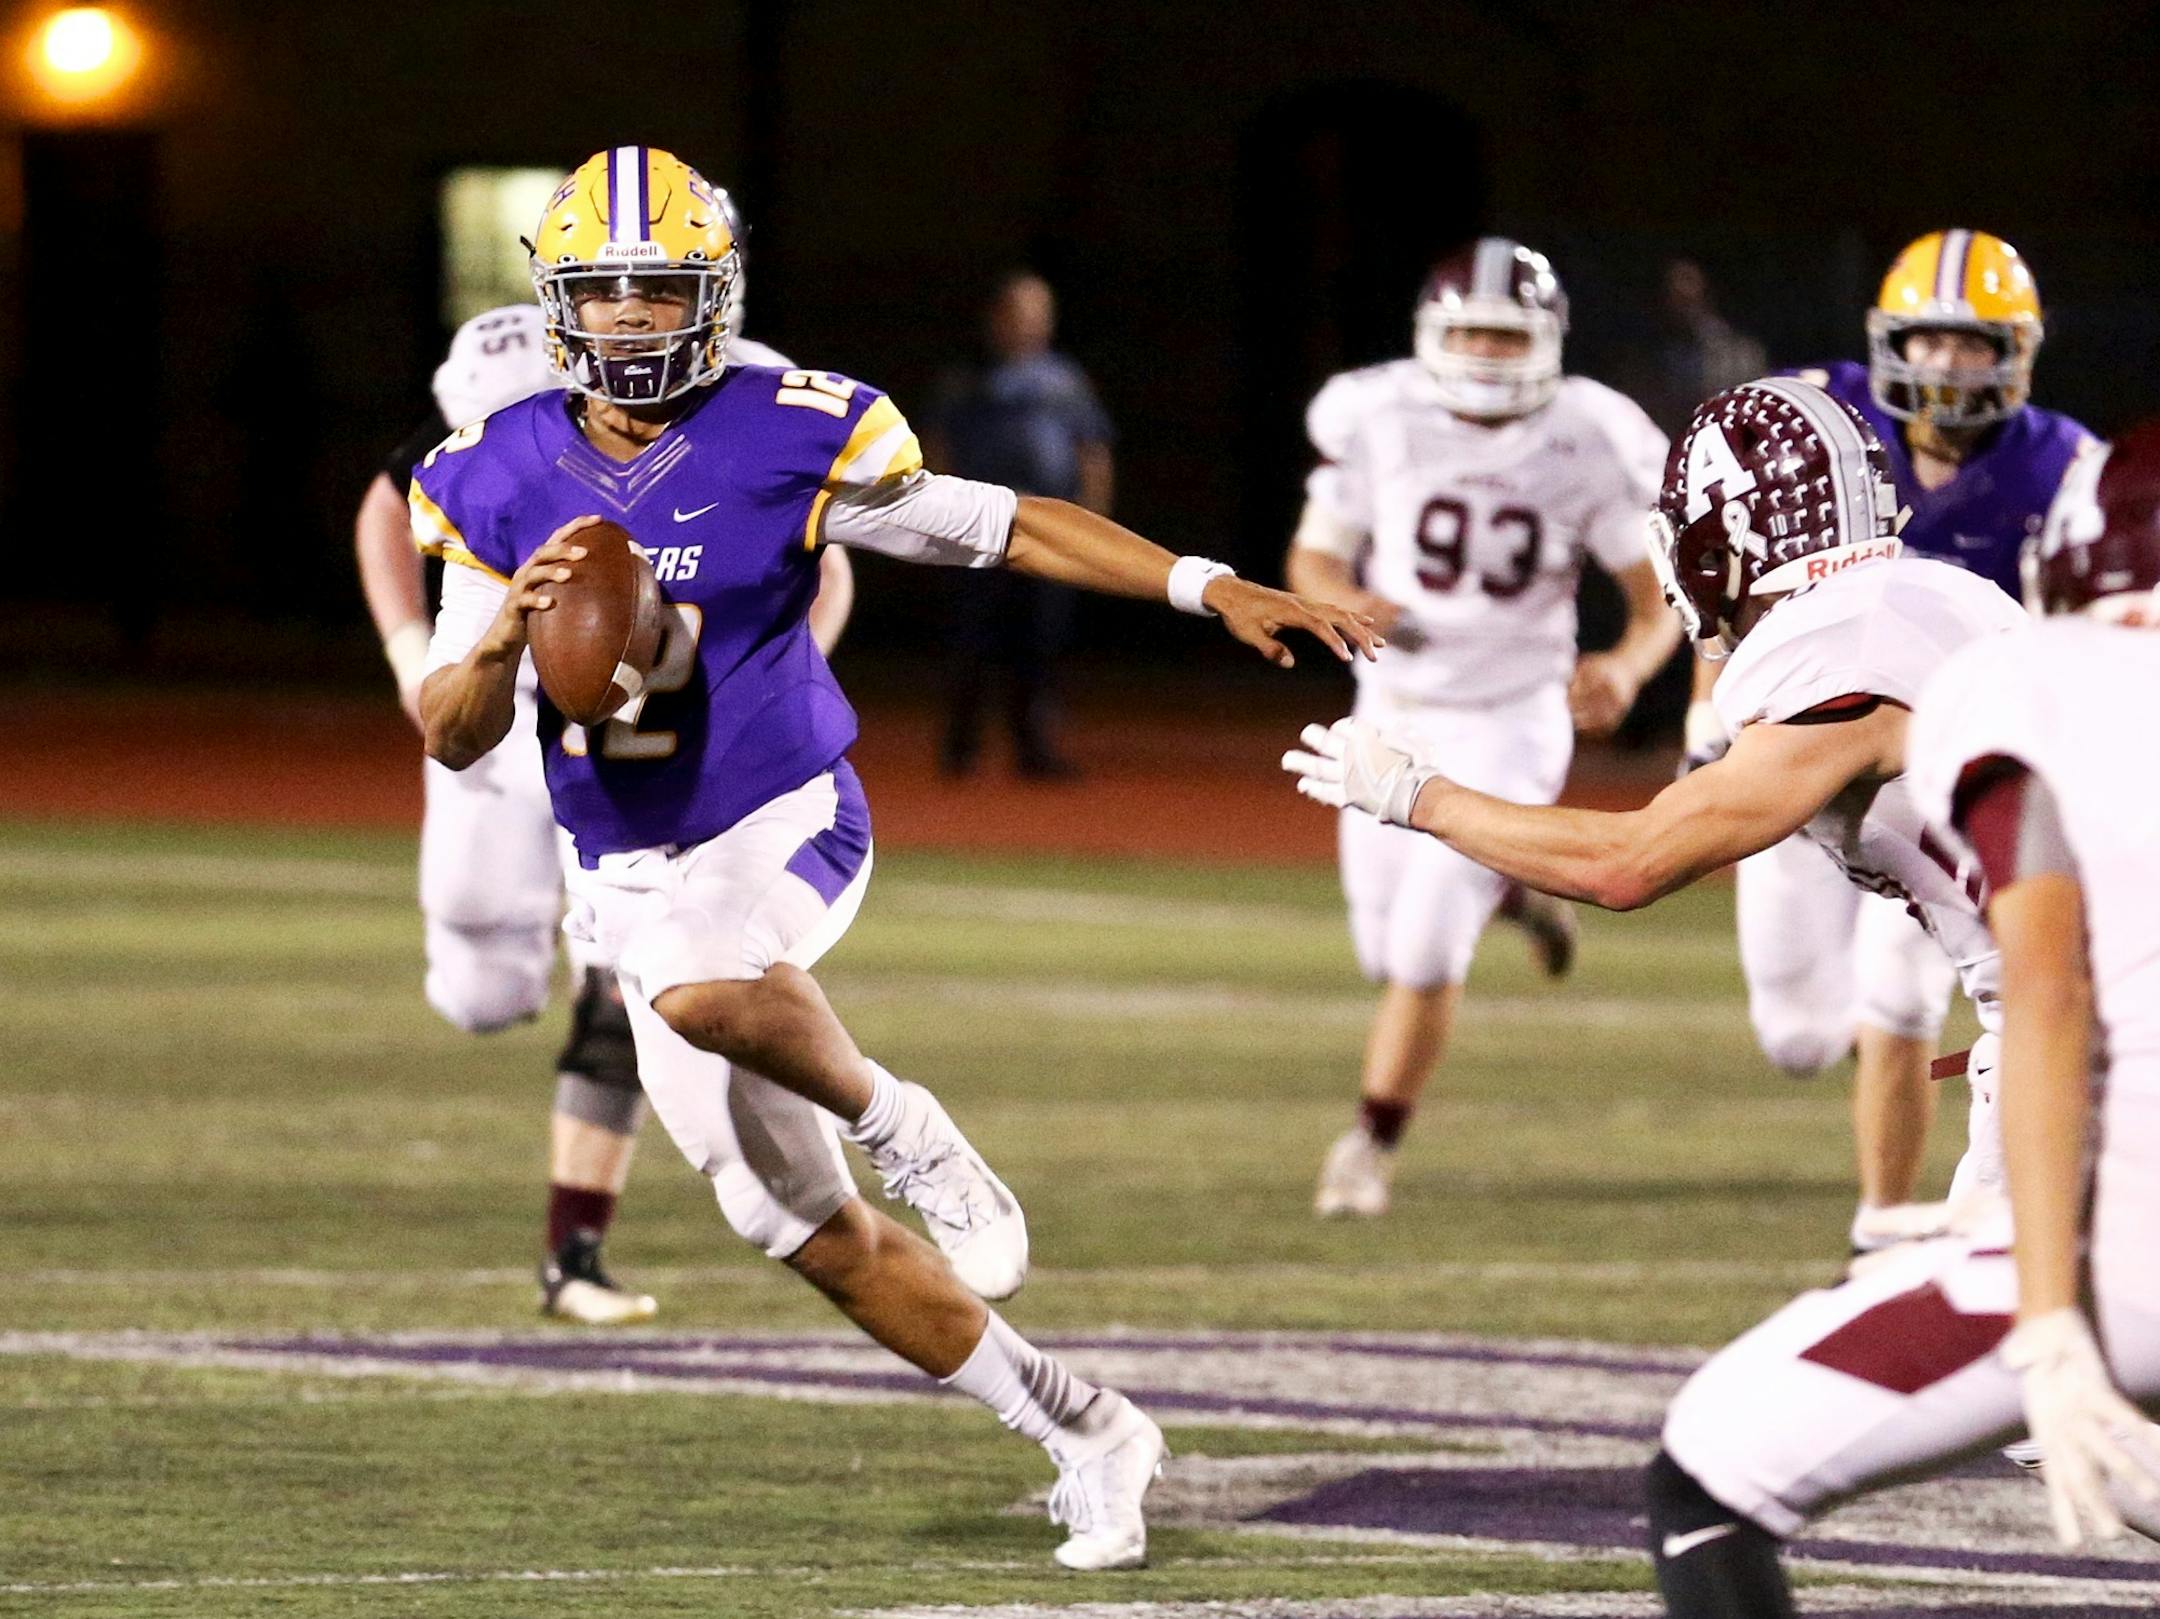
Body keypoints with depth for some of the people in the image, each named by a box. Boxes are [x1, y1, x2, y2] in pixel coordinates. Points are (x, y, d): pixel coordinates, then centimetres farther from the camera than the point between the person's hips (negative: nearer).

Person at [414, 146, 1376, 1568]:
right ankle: (1086, 1434, 23)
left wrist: (1212, 590, -13)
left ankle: (896, 1125, -9)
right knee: (819, 1241, 7)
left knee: (710, 994, -41)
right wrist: (501, 641, -20)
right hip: (628, 885, 4)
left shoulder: (783, 441, -11)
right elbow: (451, 739, 2)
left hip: (780, 830, -4)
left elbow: (1006, 528, -4)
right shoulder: (502, 481, -1)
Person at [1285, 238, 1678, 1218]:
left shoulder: (1589, 446, -15)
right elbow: (1312, 559, 0)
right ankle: (1514, 892, 44)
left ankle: (1371, 1147, 9)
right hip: (1394, 707, 3)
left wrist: (1628, 668, -29)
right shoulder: (1377, 421, -11)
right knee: (1386, 948, 11)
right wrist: (1347, 605, -24)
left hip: (1508, 722, -3)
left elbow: (1660, 598, -7)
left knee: (1427, 949, -11)